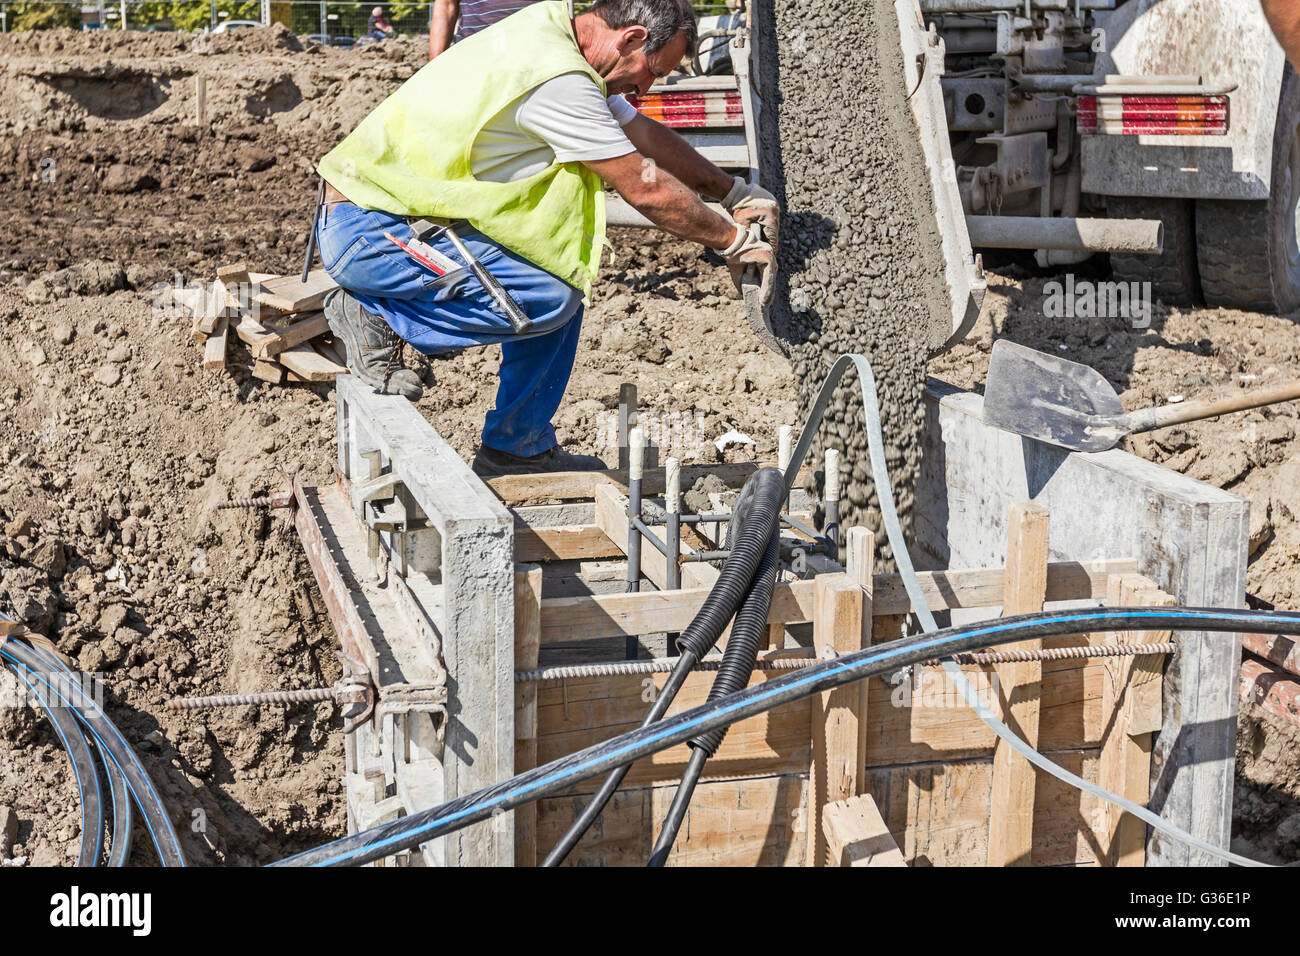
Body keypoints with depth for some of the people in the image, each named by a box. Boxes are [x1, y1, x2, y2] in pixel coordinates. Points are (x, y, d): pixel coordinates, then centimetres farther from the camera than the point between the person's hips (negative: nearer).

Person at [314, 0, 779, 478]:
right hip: (367, 233, -10)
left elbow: (644, 133, 21)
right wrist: (734, 240, -3)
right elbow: (645, 189, -16)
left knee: (563, 271, 10)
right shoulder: (558, 79, -22)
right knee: (550, 298, -19)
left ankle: (518, 449, 18)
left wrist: (735, 191, 23)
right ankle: (378, 317, -6)